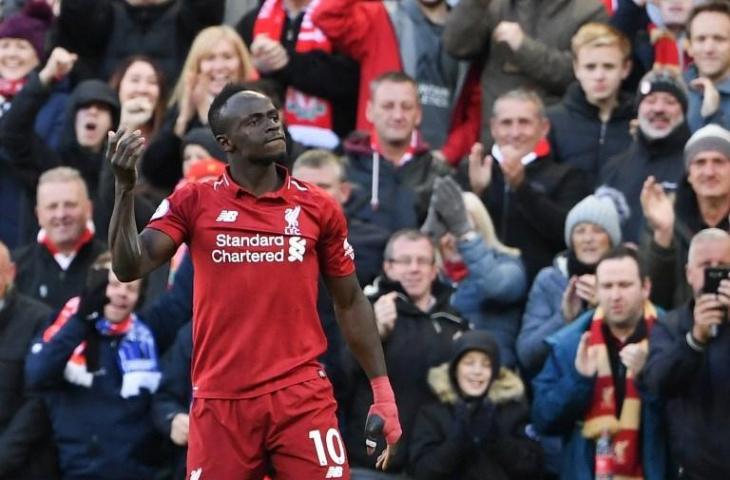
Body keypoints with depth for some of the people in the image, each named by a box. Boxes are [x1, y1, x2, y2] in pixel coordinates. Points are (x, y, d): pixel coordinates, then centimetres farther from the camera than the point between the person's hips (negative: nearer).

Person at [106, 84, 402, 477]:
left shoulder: (319, 208, 6)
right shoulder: (193, 203, 3)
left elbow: (350, 303, 12)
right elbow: (130, 267, -6)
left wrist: (382, 392, 8)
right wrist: (125, 187, -20)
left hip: (302, 397, 0)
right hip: (220, 400, 0)